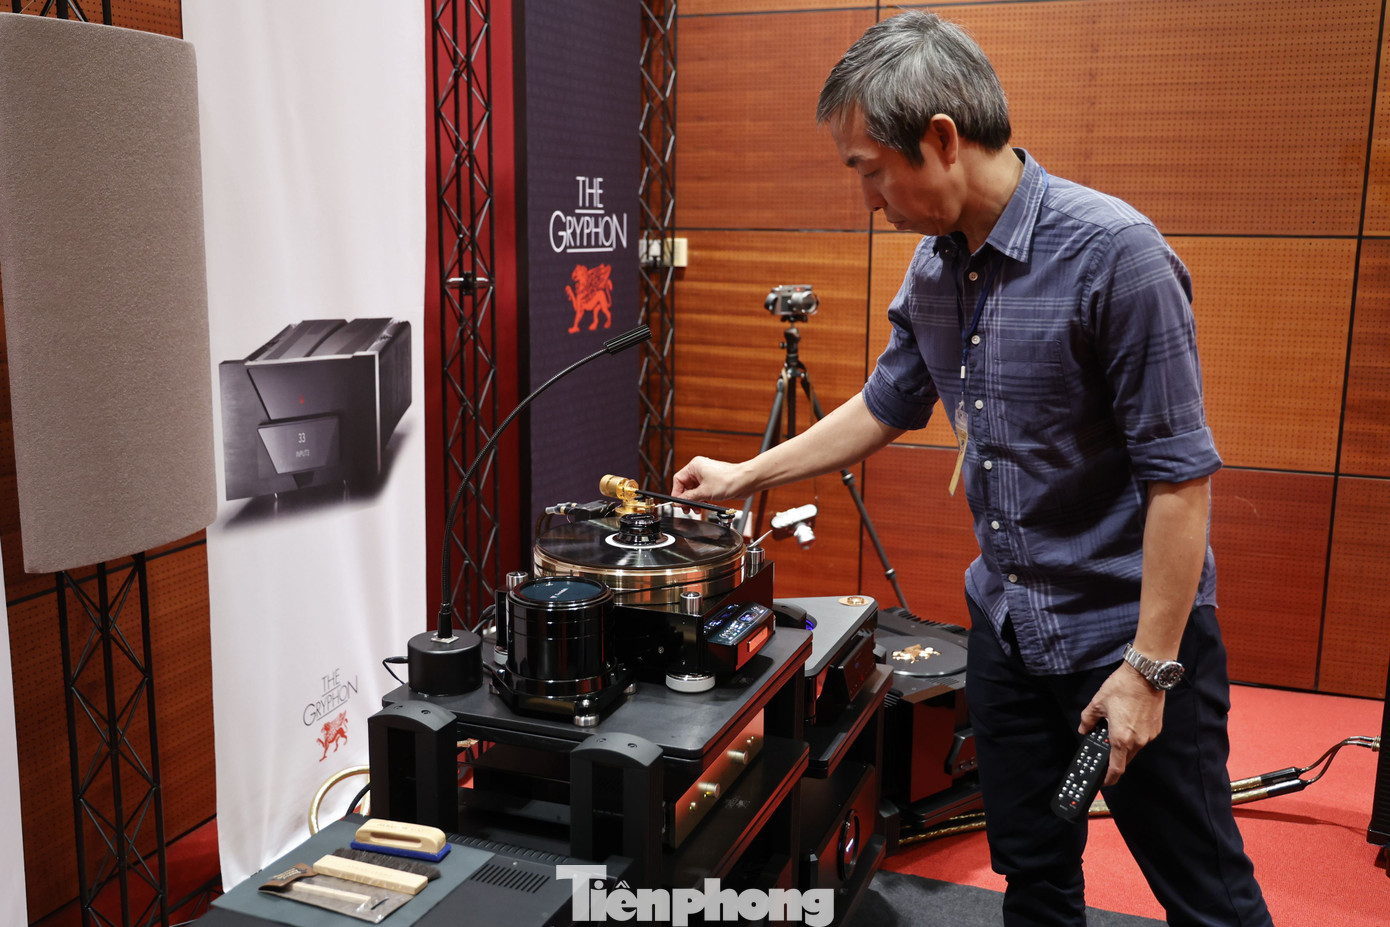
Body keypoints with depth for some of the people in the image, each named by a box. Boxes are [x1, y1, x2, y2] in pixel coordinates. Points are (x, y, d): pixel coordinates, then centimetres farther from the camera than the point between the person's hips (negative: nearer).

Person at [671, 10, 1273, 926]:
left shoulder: (1113, 251, -21)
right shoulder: (933, 269, 2)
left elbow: (1181, 472, -20)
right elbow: (886, 406, 16)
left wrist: (1150, 667, -19)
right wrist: (745, 476, 19)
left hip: (1130, 625, -6)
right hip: (1008, 620, 7)